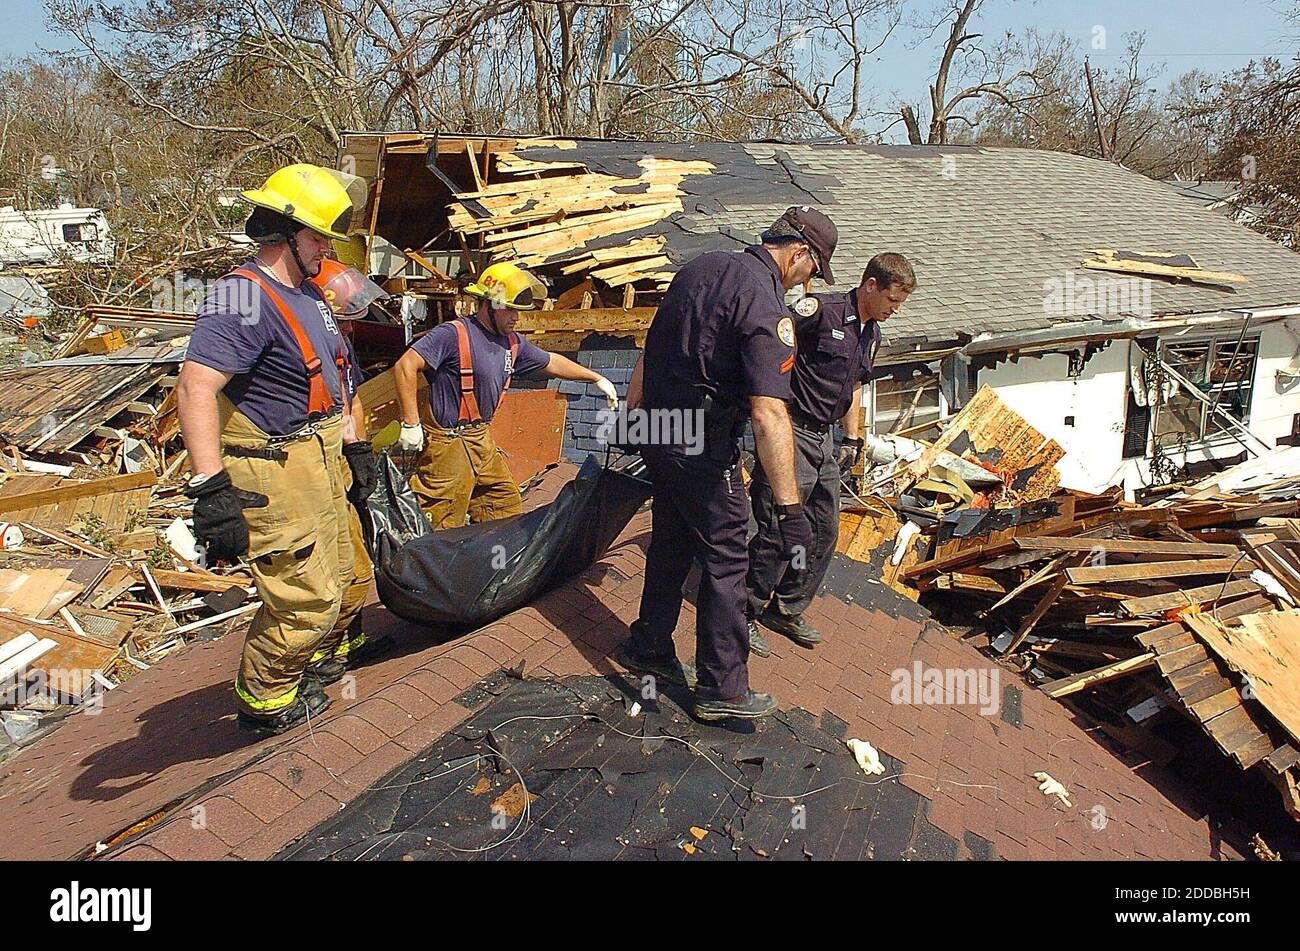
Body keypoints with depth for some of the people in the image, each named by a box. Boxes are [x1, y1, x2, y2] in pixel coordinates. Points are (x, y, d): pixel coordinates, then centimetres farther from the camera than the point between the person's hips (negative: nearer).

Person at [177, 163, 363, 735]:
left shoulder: (307, 294, 12)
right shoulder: (244, 296, -20)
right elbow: (195, 390, -31)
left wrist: (349, 440, 27)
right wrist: (211, 489, -37)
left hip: (321, 466, 10)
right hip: (274, 477, -10)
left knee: (334, 576, 22)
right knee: (306, 600, -2)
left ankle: (302, 662, 45)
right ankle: (264, 704, 21)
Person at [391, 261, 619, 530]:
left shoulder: (512, 343, 11)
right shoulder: (454, 334, -14)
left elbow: (551, 362, 25)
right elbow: (405, 366, -20)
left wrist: (597, 379, 28)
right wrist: (411, 424, -21)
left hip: (483, 441, 9)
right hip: (448, 444, -8)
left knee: (508, 512, 15)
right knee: (442, 532, -6)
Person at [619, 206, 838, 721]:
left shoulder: (701, 266, 7)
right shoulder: (768, 310, -19)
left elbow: (650, 347, 14)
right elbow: (769, 414, -28)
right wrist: (789, 507, -26)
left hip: (659, 435, 8)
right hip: (703, 451, -8)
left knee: (671, 543, 22)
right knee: (725, 561, 4)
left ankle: (648, 648, 36)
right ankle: (723, 689, 13)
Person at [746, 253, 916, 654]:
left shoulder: (871, 334, 14)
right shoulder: (821, 310, -14)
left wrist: (853, 440, 17)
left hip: (823, 440, 9)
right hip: (791, 432, -9)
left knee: (824, 533, 12)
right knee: (777, 533, -7)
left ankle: (787, 611, 27)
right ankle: (744, 616, 9)